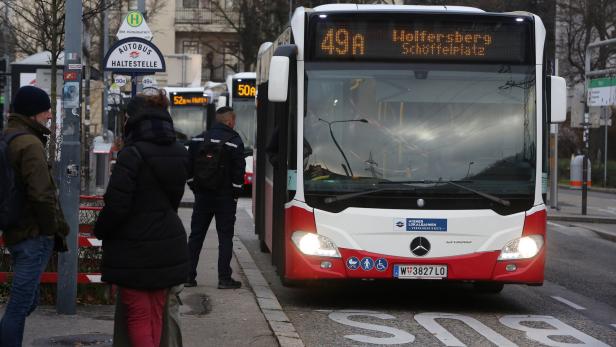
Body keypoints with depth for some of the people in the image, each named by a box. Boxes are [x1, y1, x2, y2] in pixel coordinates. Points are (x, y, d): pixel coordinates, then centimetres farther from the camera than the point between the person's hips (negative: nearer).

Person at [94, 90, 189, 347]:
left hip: (134, 252, -6)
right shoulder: (178, 154, 4)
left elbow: (116, 205, -18)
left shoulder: (132, 155, -19)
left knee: (138, 316, 2)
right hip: (168, 249, 7)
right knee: (155, 315, 16)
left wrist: (100, 230, -2)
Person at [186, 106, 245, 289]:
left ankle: (189, 276, 10)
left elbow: (189, 167, 6)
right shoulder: (235, 142, -10)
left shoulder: (198, 140, 5)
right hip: (225, 197, -4)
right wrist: (235, 195, -2)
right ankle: (224, 278, 0)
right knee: (225, 237, 2)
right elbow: (239, 171, -12)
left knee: (196, 235, 10)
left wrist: (195, 189, 11)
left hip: (202, 195, 4)